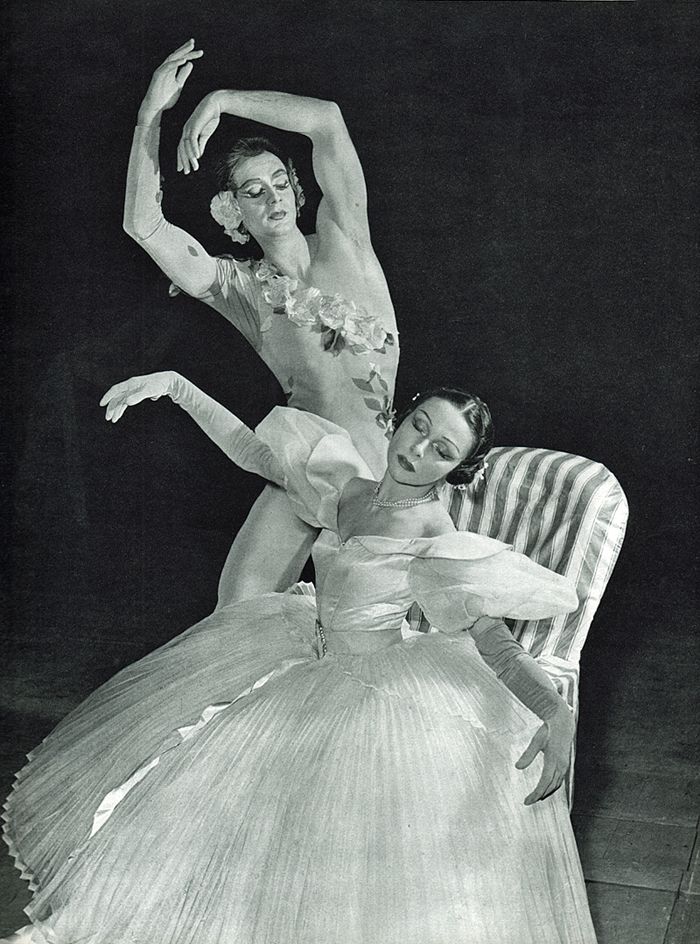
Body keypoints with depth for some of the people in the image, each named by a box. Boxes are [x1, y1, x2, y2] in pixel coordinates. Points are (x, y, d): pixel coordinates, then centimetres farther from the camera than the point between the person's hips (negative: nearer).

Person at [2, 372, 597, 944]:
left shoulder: (437, 537, -21)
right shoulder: (349, 490, -2)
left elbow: (494, 640, -25)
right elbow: (254, 453, 8)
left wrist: (557, 713, -42)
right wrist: (178, 387, 1)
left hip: (377, 689, -7)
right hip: (316, 657, 7)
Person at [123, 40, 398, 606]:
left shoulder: (341, 242, 5)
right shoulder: (239, 287, 6)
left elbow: (327, 120, -7)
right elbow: (143, 224, -6)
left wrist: (221, 102, -6)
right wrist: (152, 115, -9)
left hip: (380, 468, -1)